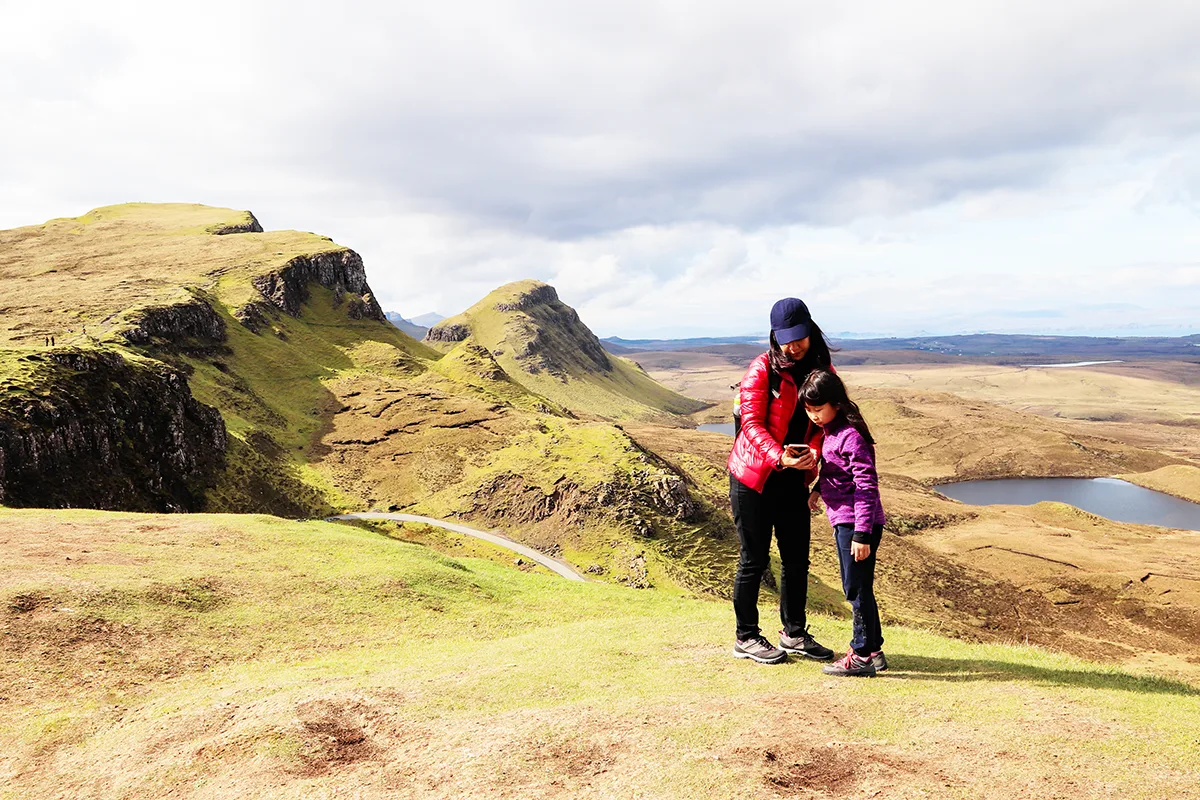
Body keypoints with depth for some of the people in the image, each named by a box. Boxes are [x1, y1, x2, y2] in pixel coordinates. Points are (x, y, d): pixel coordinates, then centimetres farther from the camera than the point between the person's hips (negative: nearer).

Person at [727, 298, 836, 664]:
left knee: (797, 558, 10)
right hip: (753, 478, -5)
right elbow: (752, 423, -17)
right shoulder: (762, 369, -11)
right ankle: (746, 637, 14)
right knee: (754, 559, 2)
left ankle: (794, 634, 26)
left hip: (795, 480, 5)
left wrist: (814, 457, -10)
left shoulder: (822, 369, 5)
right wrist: (779, 457, -33)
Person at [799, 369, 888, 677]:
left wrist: (862, 533, -23)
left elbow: (866, 486, -22)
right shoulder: (830, 432, 11)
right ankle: (872, 649, 26)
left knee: (857, 588, -2)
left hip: (856, 522, -10)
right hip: (843, 520, 10)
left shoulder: (851, 435, -19)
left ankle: (864, 654, 7)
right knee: (855, 587, 16)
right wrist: (818, 489, 15)